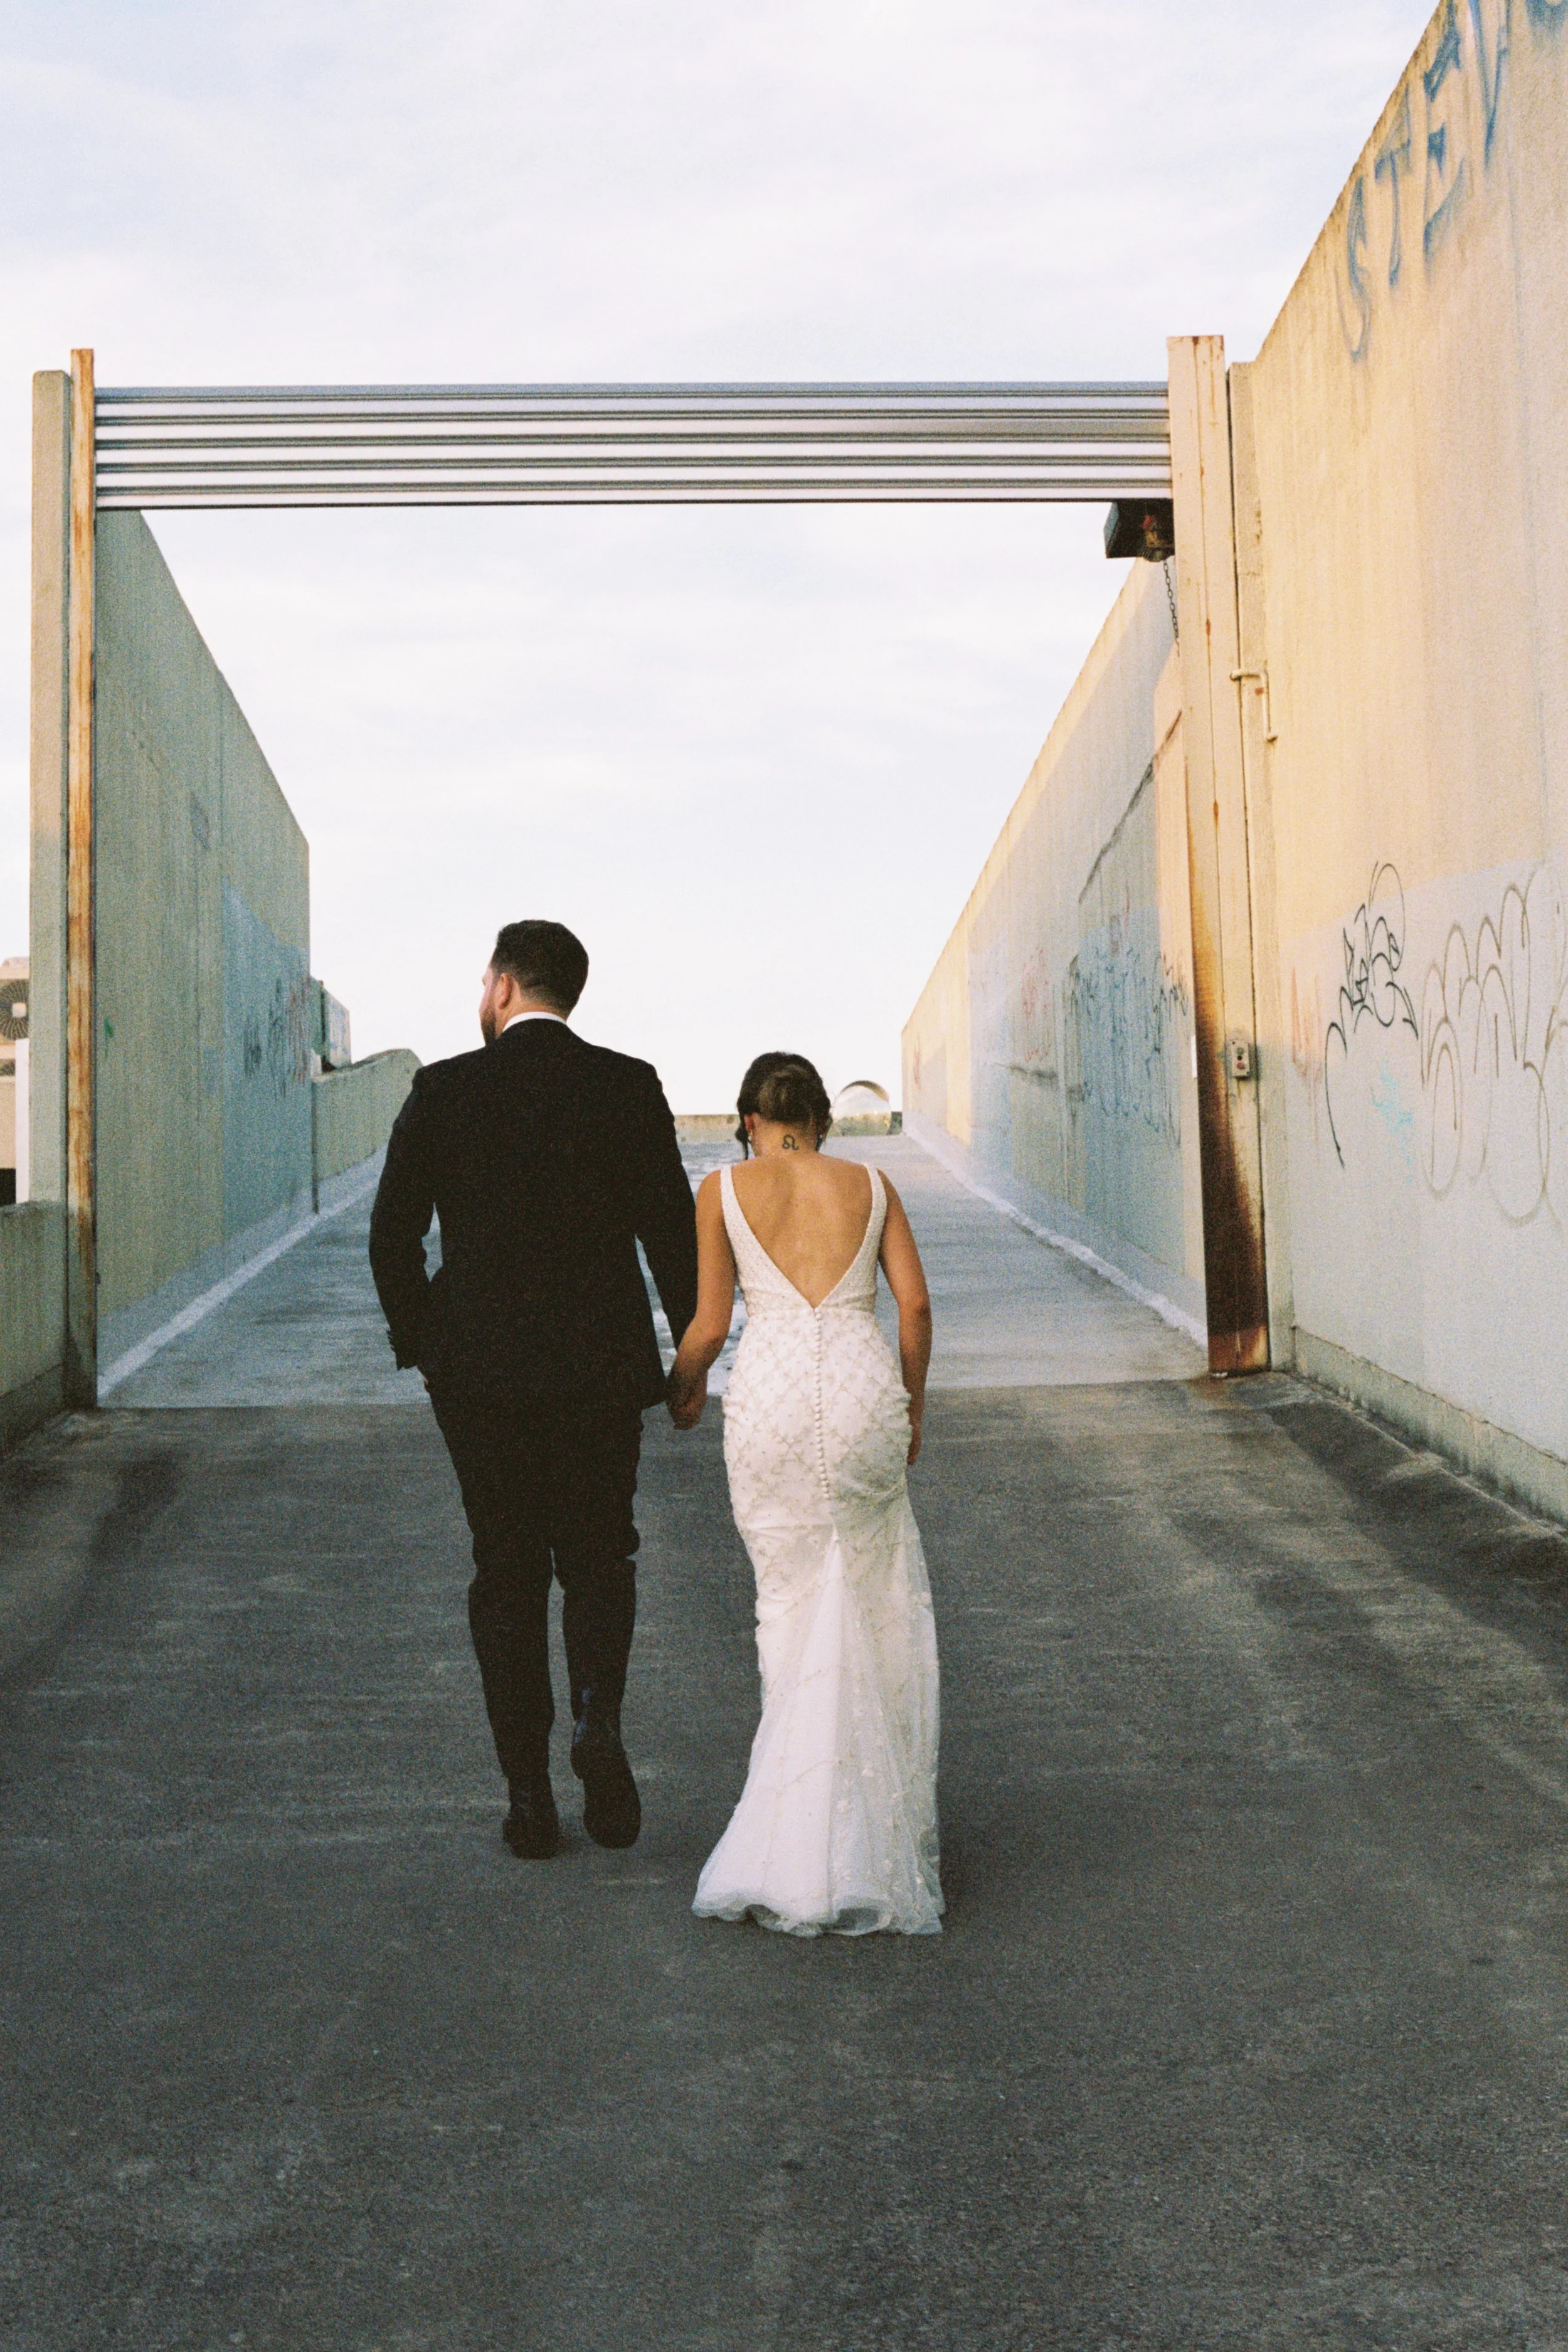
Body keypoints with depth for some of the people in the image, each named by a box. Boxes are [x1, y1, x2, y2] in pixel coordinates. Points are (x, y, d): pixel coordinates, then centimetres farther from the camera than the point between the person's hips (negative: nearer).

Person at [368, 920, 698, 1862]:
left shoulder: (442, 1091, -2)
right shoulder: (629, 1086, -2)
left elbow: (391, 1235, -1)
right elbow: (673, 1228, -3)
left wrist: (419, 1344, 13)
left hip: (479, 1372, 0)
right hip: (604, 1370, 0)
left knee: (508, 1573, 10)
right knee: (599, 1556, 16)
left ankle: (529, 1798, 11)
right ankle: (599, 1720, -10)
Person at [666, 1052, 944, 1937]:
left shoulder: (724, 1190, 6)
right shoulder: (871, 1184, 11)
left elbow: (710, 1326, 4)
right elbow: (916, 1305, 5)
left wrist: (682, 1393, 23)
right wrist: (911, 1403, 18)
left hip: (771, 1391, -1)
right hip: (863, 1385, 1)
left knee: (796, 1603, 11)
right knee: (877, 1607, 14)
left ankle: (806, 1822, 13)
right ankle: (878, 1822, 14)